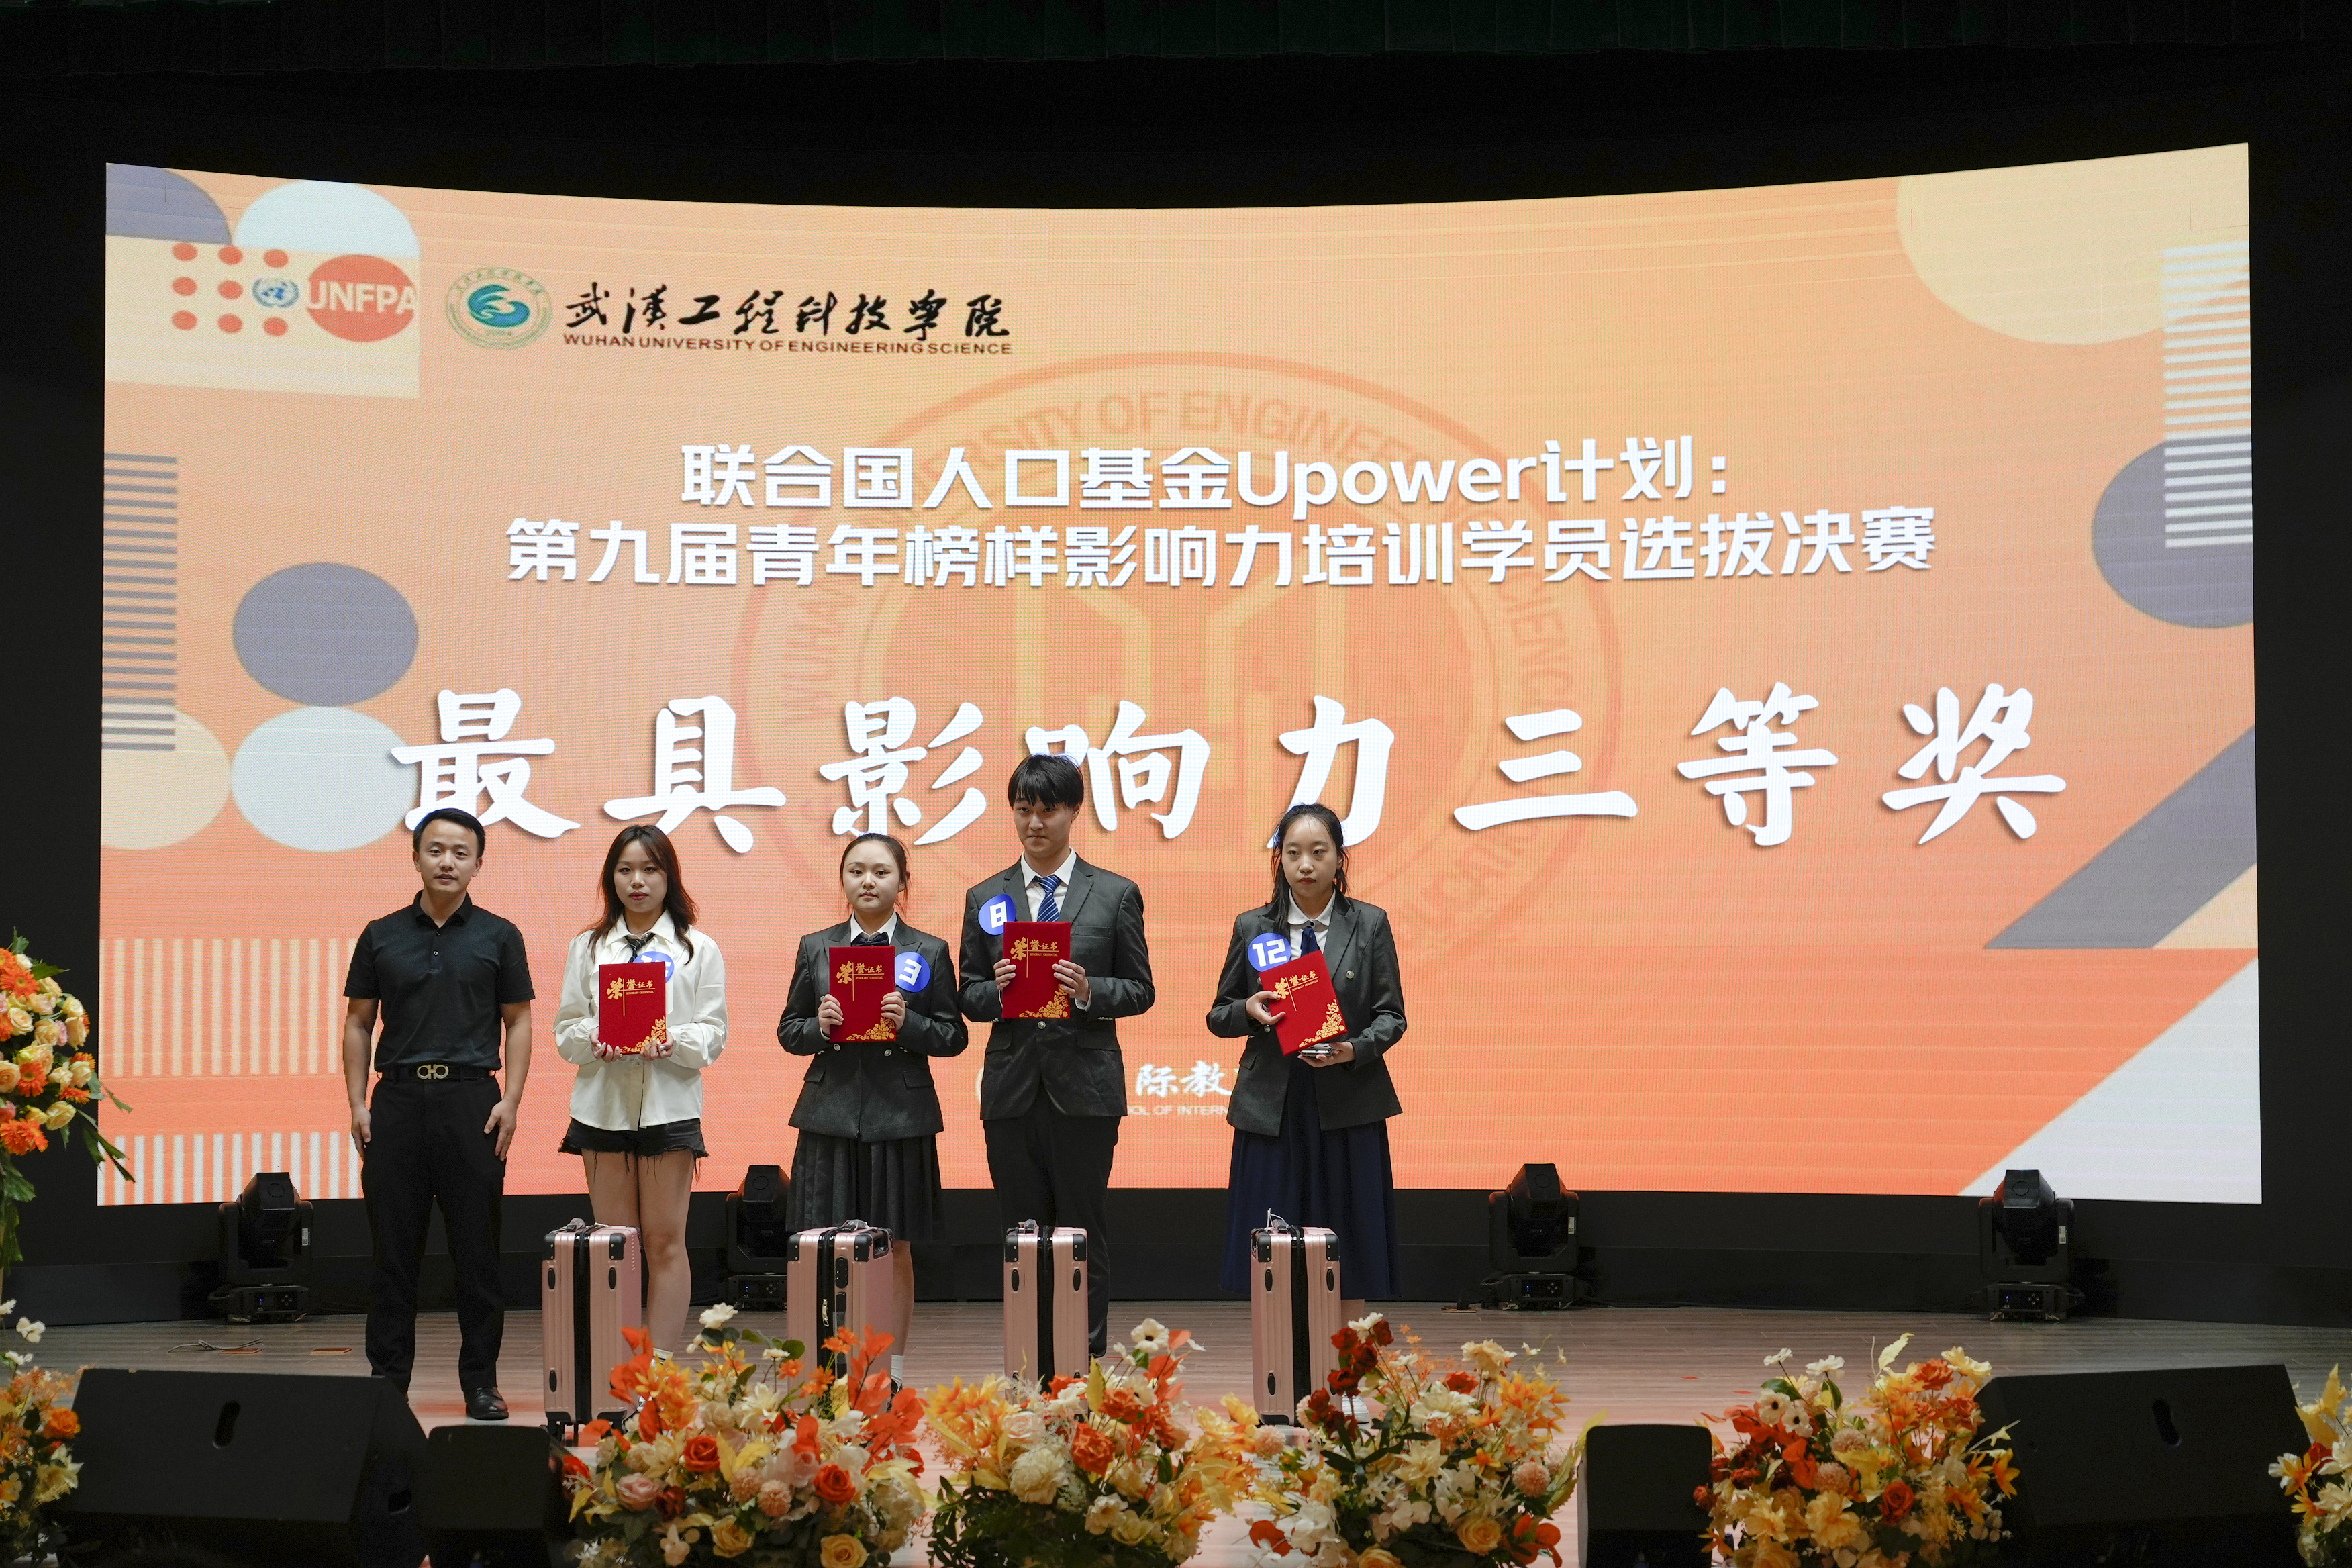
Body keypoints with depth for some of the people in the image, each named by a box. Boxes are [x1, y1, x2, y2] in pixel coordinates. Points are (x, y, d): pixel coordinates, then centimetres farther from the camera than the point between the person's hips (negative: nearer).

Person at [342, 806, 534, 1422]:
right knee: (394, 1249, 4)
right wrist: (358, 1104, 1)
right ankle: (388, 1380, 11)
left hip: (471, 1099, -1)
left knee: (477, 1249, 1)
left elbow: (517, 1022, 5)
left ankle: (481, 1381, 8)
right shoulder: (382, 937, 8)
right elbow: (358, 1023, 10)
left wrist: (509, 1101, -5)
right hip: (398, 1099, 1)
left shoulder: (497, 937, 5)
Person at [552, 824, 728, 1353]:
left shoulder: (699, 949, 6)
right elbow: (566, 1028, 8)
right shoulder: (587, 947, 12)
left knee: (665, 1241, -1)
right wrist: (593, 1041, -14)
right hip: (603, 1104, 2)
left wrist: (675, 1042, -19)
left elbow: (714, 1033, 1)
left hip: (669, 1105, -2)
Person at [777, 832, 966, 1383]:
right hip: (832, 1114, 1)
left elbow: (954, 1038, 1)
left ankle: (892, 1372, 16)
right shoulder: (815, 947, 8)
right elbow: (788, 1032, 10)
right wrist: (819, 1026, -10)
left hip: (900, 1116, -1)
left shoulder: (929, 951, 3)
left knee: (895, 1250, 6)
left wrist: (909, 1023, -16)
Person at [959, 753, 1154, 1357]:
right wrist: (997, 990, -14)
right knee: (1021, 1232, 5)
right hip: (1012, 1086, 2)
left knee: (1084, 1232, 1)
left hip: (1085, 1085, -2)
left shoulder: (1116, 895, 4)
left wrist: (1089, 991, -16)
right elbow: (969, 997, 9)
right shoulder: (985, 899, 9)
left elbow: (1139, 990, 3)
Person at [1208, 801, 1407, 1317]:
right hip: (1271, 1106, 1)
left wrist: (1354, 1050, -17)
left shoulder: (1370, 925, 4)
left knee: (1347, 1256, 3)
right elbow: (1218, 1017, 10)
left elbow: (1391, 1015, 3)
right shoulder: (1252, 927, 6)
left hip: (1348, 1105, -1)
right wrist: (1248, 1010, -12)